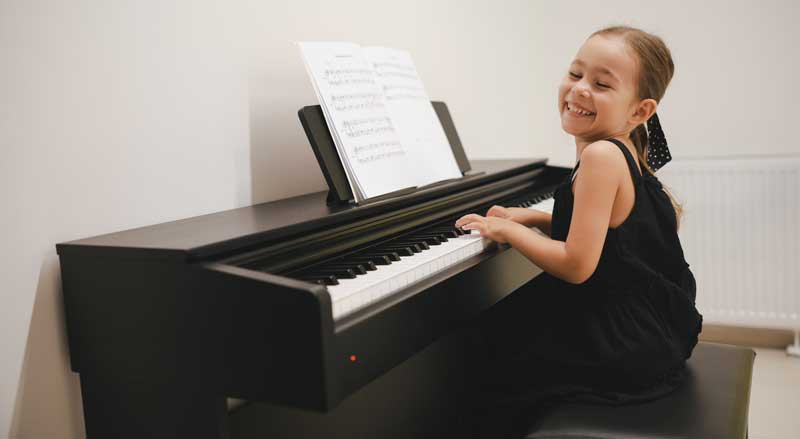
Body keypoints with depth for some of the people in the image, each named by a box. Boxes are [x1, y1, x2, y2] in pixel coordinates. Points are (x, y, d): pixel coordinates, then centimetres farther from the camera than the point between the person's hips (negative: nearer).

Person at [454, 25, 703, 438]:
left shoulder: (601, 155, -25)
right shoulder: (627, 156, 4)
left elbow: (577, 266, -26)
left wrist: (507, 230, -13)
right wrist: (533, 218, 12)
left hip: (627, 348, -9)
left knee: (501, 386, 5)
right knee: (505, 335, 24)